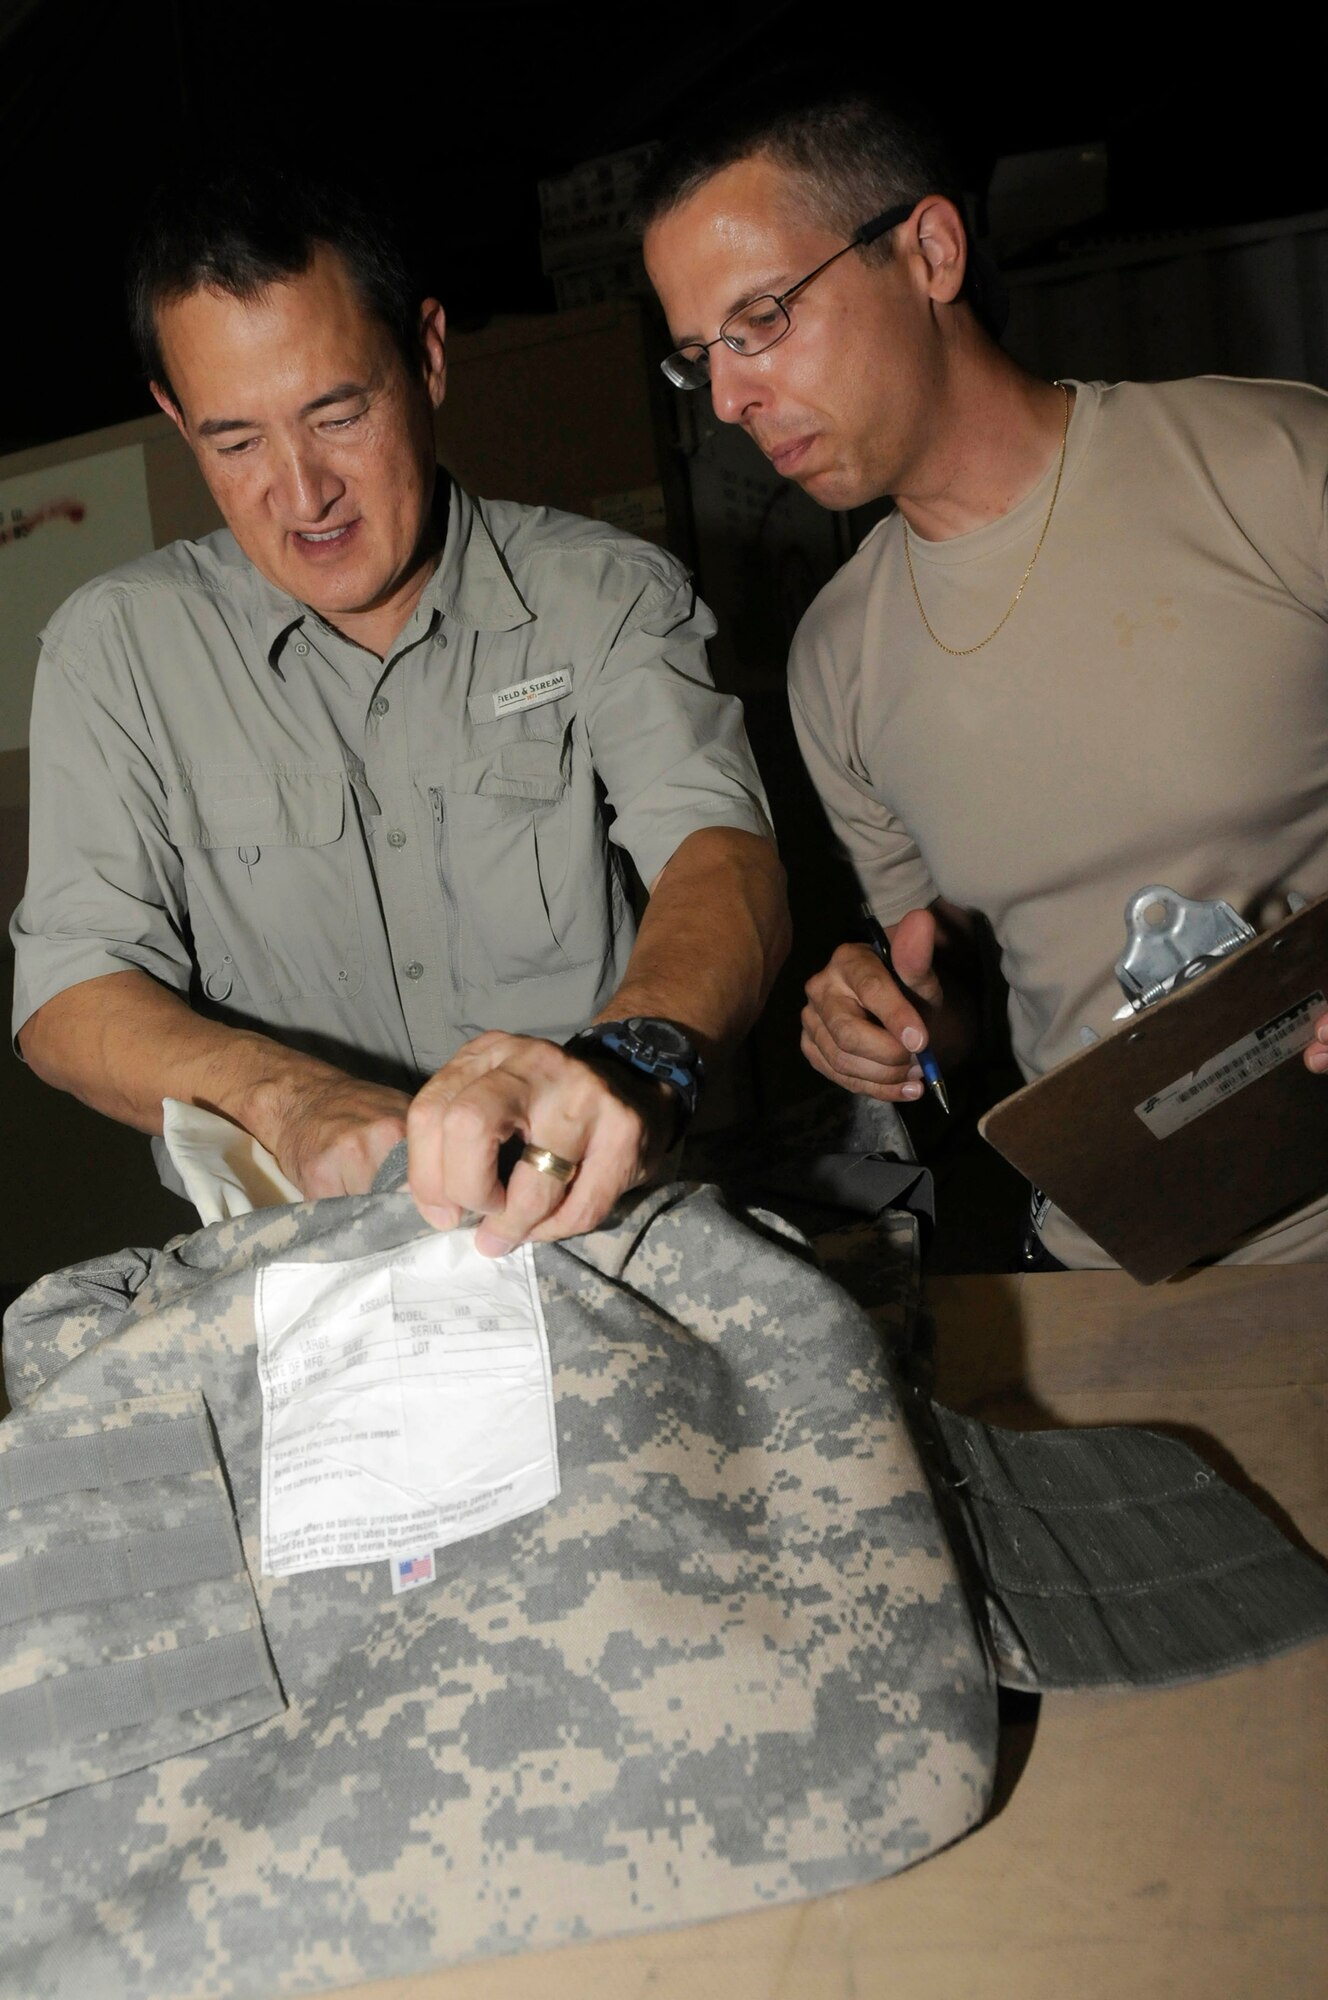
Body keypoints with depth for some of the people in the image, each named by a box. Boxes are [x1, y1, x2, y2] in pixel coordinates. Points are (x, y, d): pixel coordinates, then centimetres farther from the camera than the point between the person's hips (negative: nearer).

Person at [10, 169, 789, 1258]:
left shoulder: (610, 596, 5)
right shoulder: (114, 648, 7)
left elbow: (723, 853, -10)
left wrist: (634, 1057, -34)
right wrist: (292, 1102, -23)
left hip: (620, 1212, 0)